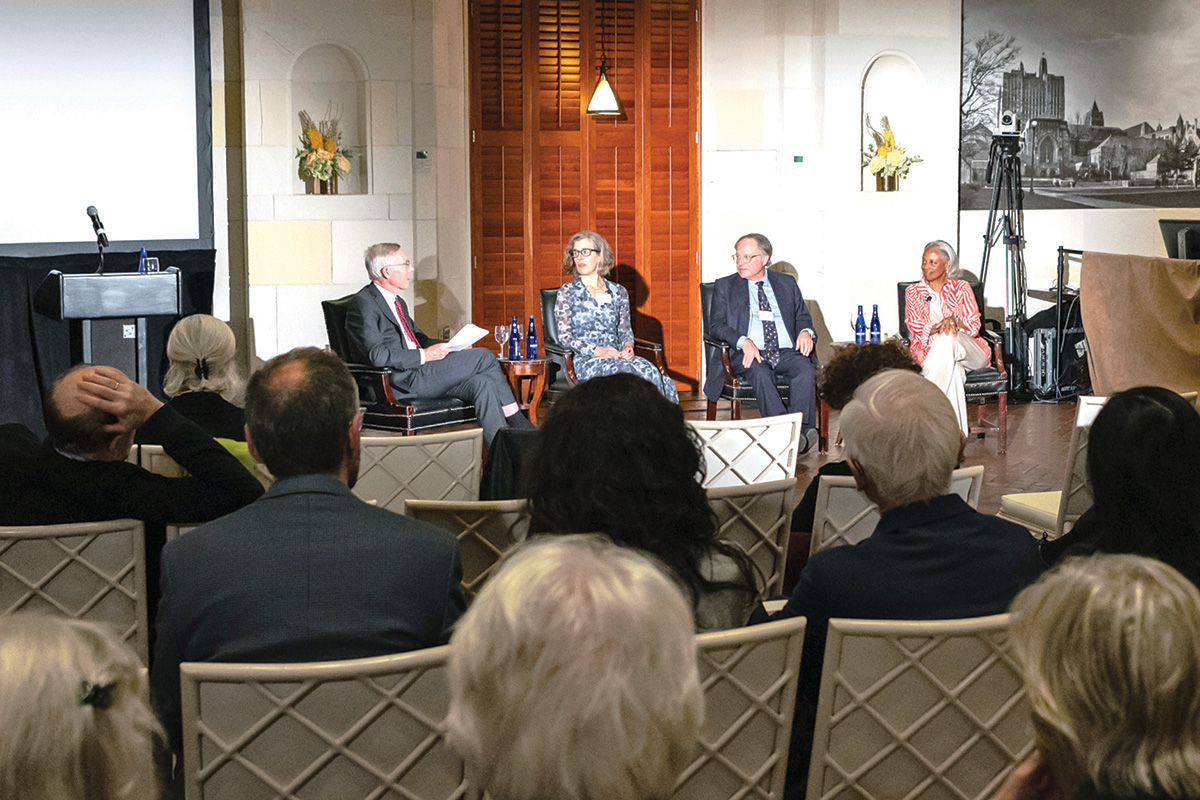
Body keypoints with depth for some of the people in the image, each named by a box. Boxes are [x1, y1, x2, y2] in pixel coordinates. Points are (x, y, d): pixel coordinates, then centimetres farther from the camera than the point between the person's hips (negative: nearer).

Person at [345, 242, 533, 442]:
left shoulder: (398, 303, 21)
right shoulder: (363, 304, -10)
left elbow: (419, 338, 27)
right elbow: (377, 354, -20)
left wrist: (451, 347, 7)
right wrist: (424, 355, -18)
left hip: (417, 372, 9)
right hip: (401, 382, -9)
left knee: (481, 383, -13)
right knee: (484, 357, -13)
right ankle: (519, 425, -4)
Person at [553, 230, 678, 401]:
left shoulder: (619, 292, 18)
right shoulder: (568, 293, 8)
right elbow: (565, 336, 1)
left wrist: (628, 347, -6)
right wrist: (597, 351, -15)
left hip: (617, 357, 4)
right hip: (586, 360, -3)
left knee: (650, 371, -32)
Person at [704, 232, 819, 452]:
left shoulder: (786, 284, 21)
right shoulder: (725, 287, 14)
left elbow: (803, 317, 23)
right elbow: (716, 325, 4)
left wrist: (805, 332, -3)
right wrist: (744, 342, -16)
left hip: (786, 352, 2)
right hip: (749, 354, -2)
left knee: (805, 369, -32)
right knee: (760, 373, -37)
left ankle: (802, 429, -43)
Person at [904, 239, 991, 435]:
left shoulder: (961, 288, 12)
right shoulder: (913, 292, 14)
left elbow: (974, 326, 2)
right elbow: (917, 331, 1)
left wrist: (955, 321, -21)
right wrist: (939, 327, -20)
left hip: (970, 353, 0)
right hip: (929, 351, 0)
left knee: (949, 339, -39)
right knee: (954, 372, -39)